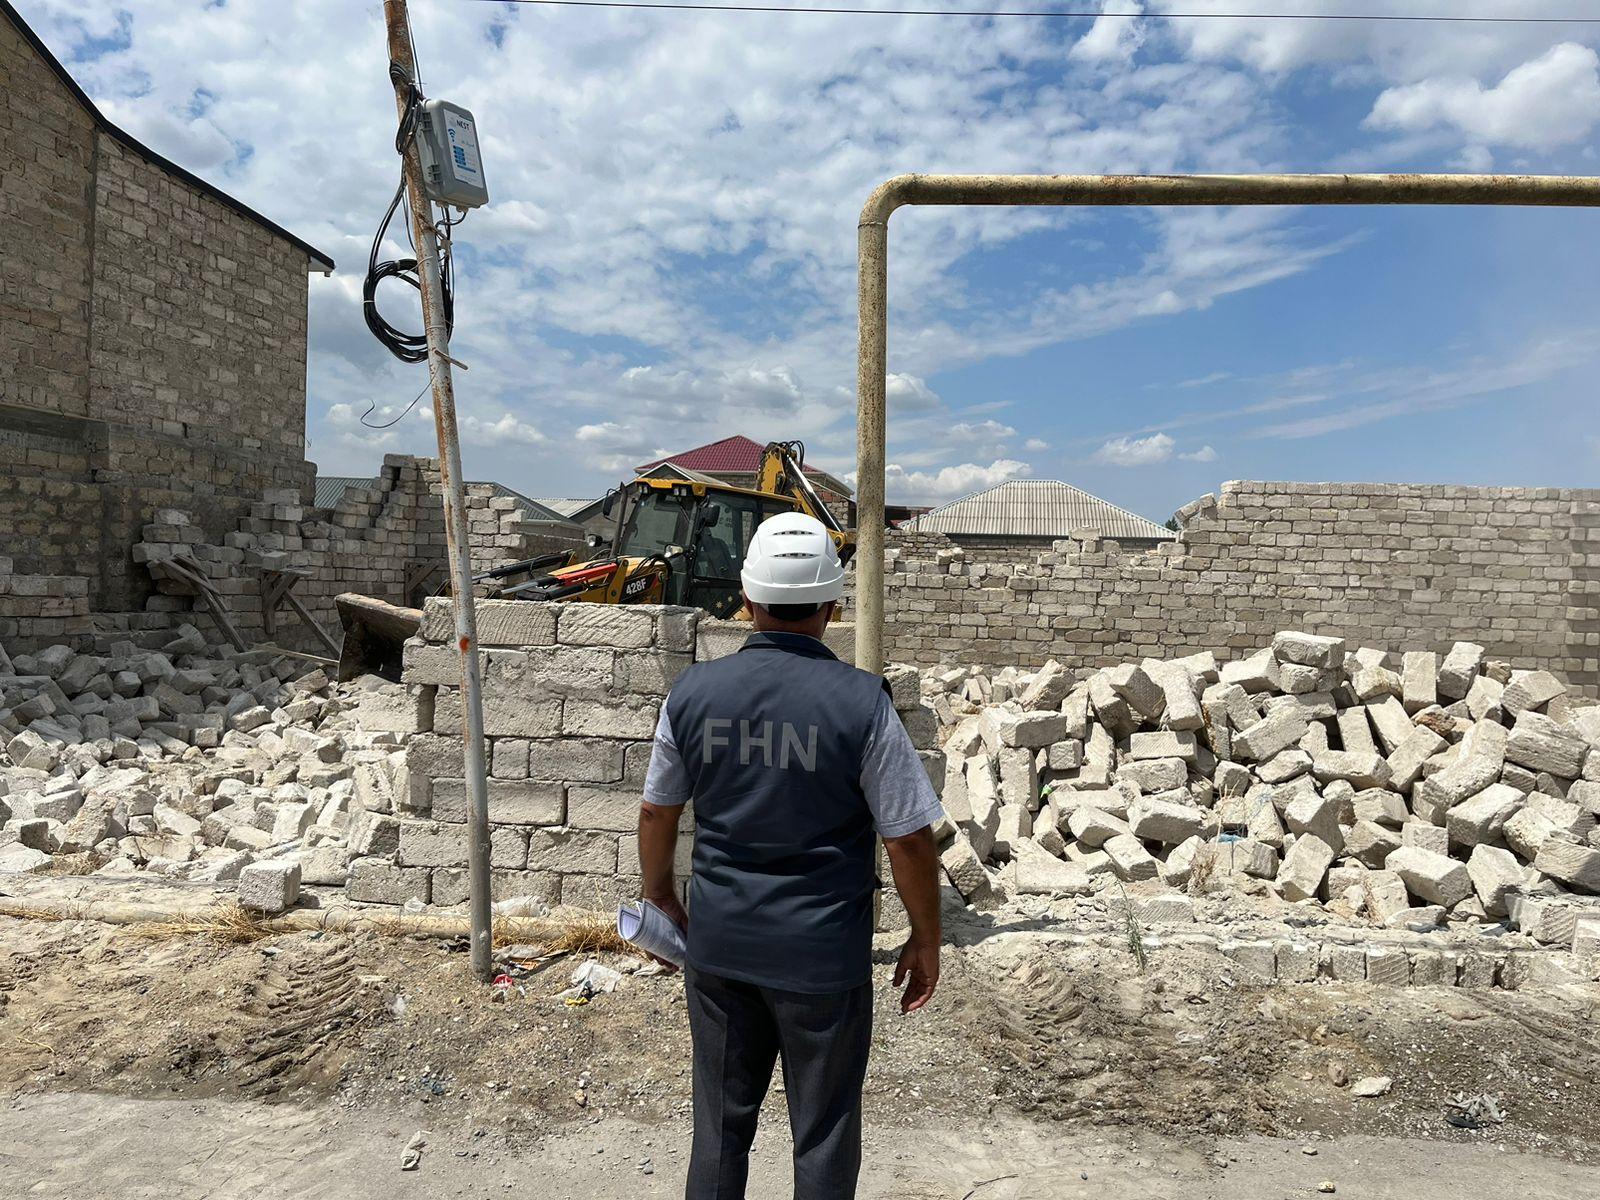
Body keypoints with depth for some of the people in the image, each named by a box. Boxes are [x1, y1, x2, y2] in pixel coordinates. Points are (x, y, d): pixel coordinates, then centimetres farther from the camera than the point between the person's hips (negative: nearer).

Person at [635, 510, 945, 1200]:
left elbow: (656, 813, 4)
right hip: (824, 955, -3)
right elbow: (909, 839, -12)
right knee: (824, 1136, 16)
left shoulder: (693, 692, -7)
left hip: (717, 943, 3)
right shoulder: (861, 702, -17)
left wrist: (661, 899, 21)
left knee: (721, 1122, 21)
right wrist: (926, 942, 3)